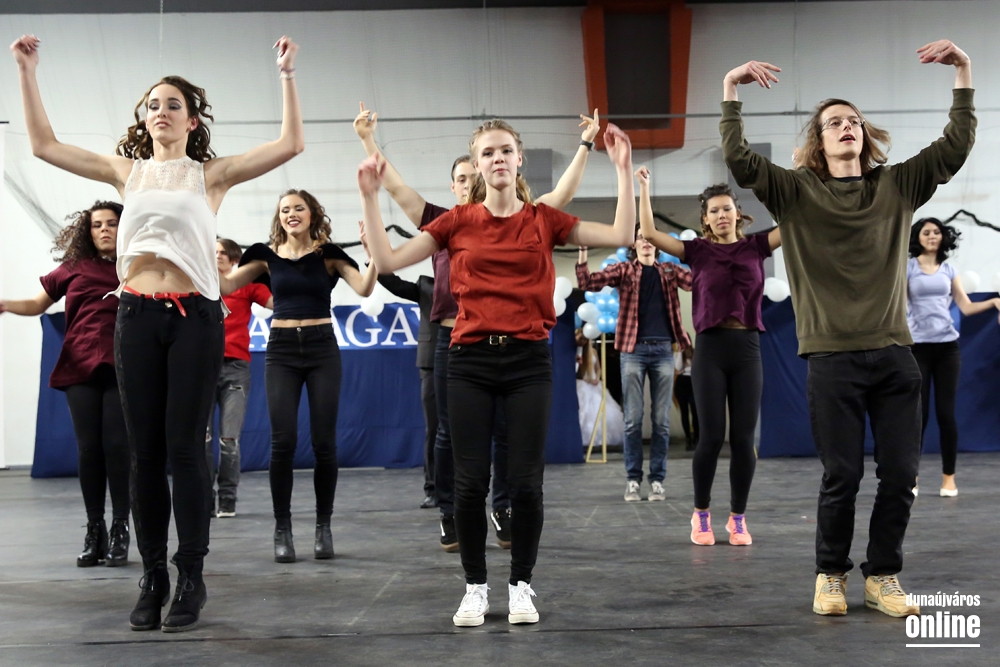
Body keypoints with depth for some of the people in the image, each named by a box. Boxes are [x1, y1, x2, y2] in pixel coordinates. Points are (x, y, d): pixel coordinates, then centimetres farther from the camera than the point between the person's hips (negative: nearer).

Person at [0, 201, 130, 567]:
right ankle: (94, 530, 9)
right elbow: (37, 304, 16)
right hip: (80, 369, 2)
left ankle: (120, 530, 2)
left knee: (117, 446, -6)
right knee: (88, 449, 0)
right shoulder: (73, 267, 11)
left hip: (122, 369, -2)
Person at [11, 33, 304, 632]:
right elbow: (44, 144, 10)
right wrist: (28, 71, 6)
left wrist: (287, 75, -7)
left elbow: (291, 144, -3)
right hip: (137, 315, 3)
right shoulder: (127, 171, 13)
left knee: (185, 448, -3)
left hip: (195, 314, -3)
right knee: (145, 452, 4)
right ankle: (153, 578, 12)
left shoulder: (212, 173, 6)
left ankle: (192, 579, 6)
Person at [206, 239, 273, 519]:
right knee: (201, 436, -3)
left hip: (235, 367, -2)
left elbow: (275, 301, -4)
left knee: (229, 439, -4)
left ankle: (227, 499, 6)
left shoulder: (246, 284, 8)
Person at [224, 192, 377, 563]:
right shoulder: (268, 256, 7)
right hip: (281, 350, 1)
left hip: (322, 349, -1)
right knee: (283, 441, -7)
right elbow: (226, 285, -1)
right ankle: (282, 530, 5)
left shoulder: (328, 254, 2)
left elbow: (364, 288, -12)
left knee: (324, 442, -1)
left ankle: (323, 527, 14)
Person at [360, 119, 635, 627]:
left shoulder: (544, 220, 6)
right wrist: (369, 197, -2)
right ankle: (475, 588, 17)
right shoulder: (457, 222, 5)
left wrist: (623, 170, -2)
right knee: (470, 482, 0)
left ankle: (520, 586, 18)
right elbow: (387, 260, 2)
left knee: (526, 481, 0)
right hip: (471, 360, 0)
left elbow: (621, 236, 0)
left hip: (529, 359, 0)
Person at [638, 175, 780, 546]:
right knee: (712, 435, -4)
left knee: (743, 437, 1)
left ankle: (738, 518, 13)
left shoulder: (755, 246, 8)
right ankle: (701, 514, 14)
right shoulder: (698, 250, 5)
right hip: (710, 347, -1)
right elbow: (650, 233, -4)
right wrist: (644, 188, -7)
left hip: (747, 348, 1)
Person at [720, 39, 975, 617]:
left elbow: (956, 148, 2)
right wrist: (731, 91, -14)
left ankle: (883, 575, 18)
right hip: (833, 357, -2)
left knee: (901, 473, 3)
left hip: (894, 353, 3)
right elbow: (739, 160, -8)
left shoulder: (897, 185, 11)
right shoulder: (795, 191, 5)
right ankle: (831, 574, 18)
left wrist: (964, 74, -4)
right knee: (842, 475, 0)